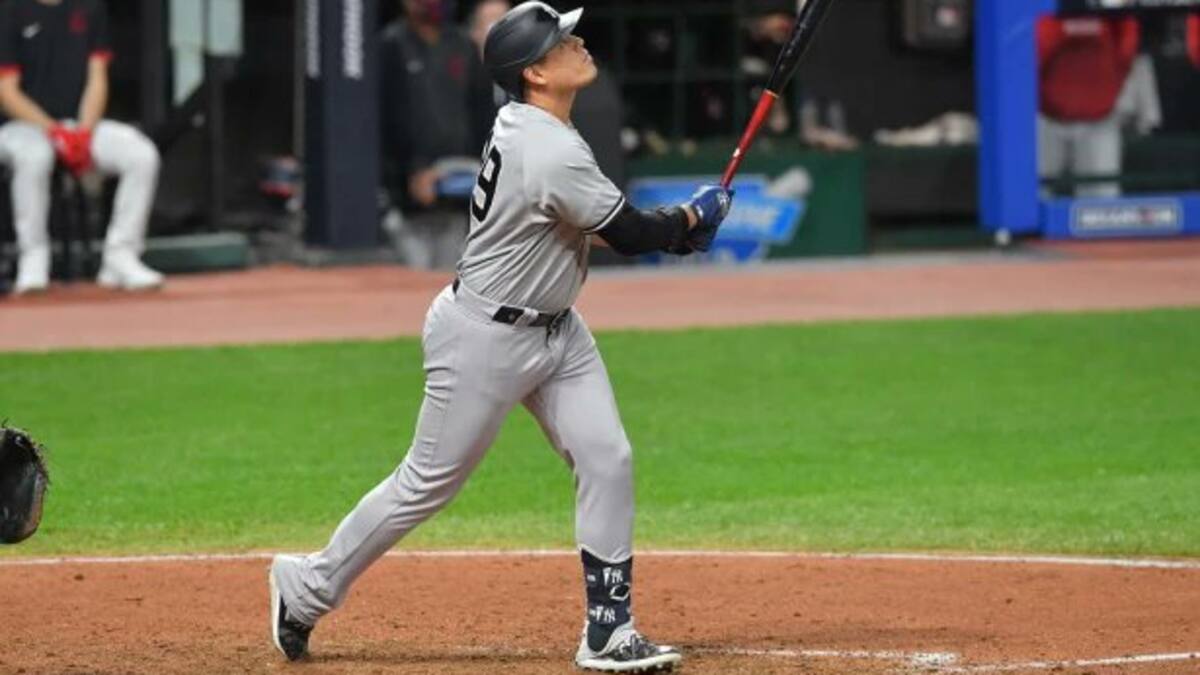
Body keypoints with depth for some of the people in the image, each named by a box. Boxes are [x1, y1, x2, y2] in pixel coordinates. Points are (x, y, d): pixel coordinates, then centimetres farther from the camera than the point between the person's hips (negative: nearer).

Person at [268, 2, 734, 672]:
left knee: (607, 460, -1)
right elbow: (629, 234, -19)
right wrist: (695, 216, -1)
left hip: (555, 332, 9)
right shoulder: (553, 156, -29)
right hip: (485, 338, -9)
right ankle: (308, 587, 21)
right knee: (428, 484, 4)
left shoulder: (523, 121, 0)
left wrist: (670, 227, 3)